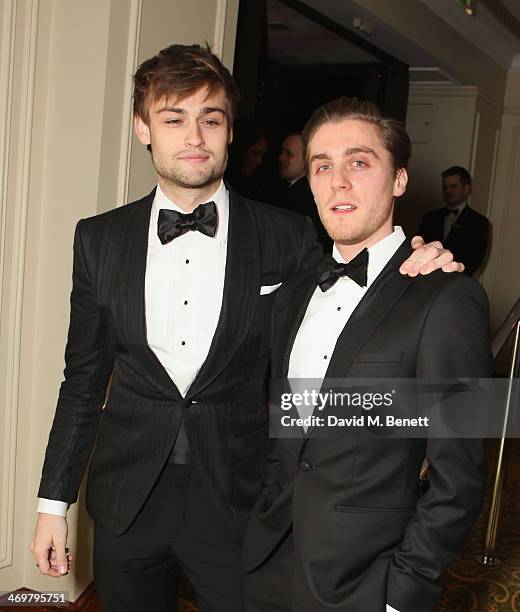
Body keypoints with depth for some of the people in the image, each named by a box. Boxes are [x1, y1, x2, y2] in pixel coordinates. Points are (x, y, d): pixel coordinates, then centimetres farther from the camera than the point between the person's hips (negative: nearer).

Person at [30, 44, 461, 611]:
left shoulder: (288, 237, -7)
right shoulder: (99, 239, -1)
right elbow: (84, 380, 5)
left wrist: (416, 267, -15)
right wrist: (53, 502, 6)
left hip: (237, 500, -2)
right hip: (126, 498, 2)